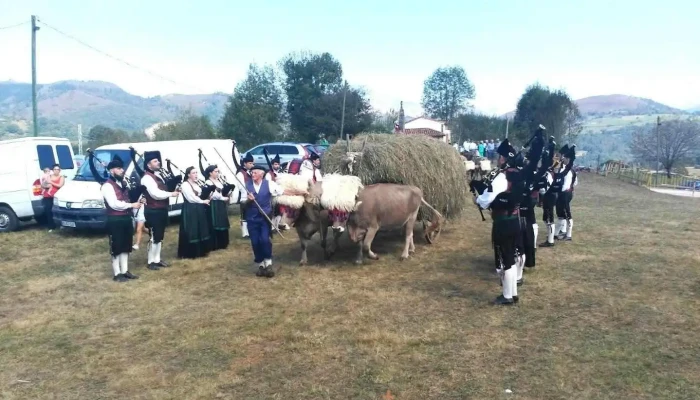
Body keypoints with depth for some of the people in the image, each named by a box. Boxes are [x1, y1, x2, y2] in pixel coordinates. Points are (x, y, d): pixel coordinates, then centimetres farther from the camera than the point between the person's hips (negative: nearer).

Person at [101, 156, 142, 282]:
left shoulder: (123, 184, 13)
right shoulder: (107, 186, -14)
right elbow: (114, 204, -23)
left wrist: (136, 203, 1)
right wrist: (132, 205, -19)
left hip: (126, 218, 8)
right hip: (115, 220, -8)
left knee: (126, 246, 14)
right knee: (116, 248, 2)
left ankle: (125, 271, 24)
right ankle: (117, 274, 11)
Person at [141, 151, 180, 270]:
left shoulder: (157, 176, 15)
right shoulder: (147, 178, -16)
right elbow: (156, 194, -24)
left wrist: (172, 192, -1)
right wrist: (171, 194, -17)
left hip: (161, 210, 10)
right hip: (153, 212, -10)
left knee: (160, 237, 15)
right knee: (154, 237, -2)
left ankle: (157, 259, 25)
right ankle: (151, 262, 8)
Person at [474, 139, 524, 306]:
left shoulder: (502, 176, -20)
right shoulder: (517, 174, 7)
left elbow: (489, 197, -23)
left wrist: (477, 200, -3)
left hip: (503, 224, -9)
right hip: (514, 221, 9)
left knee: (504, 260, 3)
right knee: (510, 259, 18)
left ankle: (507, 297, 13)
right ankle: (513, 293, 28)